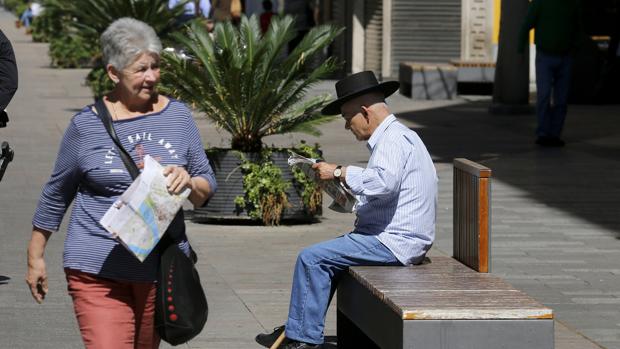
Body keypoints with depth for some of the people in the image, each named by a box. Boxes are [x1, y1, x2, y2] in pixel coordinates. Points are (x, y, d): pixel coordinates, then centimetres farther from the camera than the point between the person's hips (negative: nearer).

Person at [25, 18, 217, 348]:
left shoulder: (177, 116, 6)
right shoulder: (86, 125, 0)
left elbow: (207, 186, 11)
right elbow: (56, 194, 10)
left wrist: (188, 183, -12)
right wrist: (35, 257, 13)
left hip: (161, 268, 3)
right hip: (98, 269, -3)